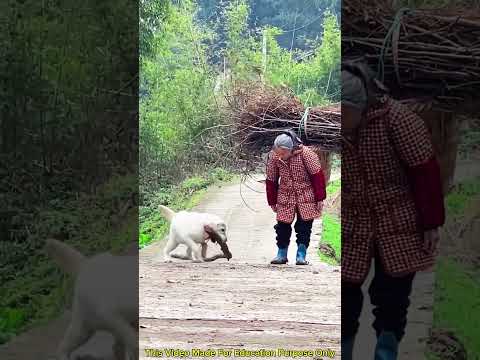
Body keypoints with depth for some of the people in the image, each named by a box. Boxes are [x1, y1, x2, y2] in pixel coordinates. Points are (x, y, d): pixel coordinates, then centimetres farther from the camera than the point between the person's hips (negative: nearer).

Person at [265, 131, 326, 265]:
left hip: (306, 197, -2)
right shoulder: (273, 157, -12)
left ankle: (301, 255, 5)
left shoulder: (305, 153, -20)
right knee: (282, 226, 2)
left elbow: (317, 175, -12)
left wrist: (319, 198, -11)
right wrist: (272, 202, 6)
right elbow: (271, 180, 1)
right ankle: (281, 254, 15)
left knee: (304, 227, -3)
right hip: (285, 197, 2)